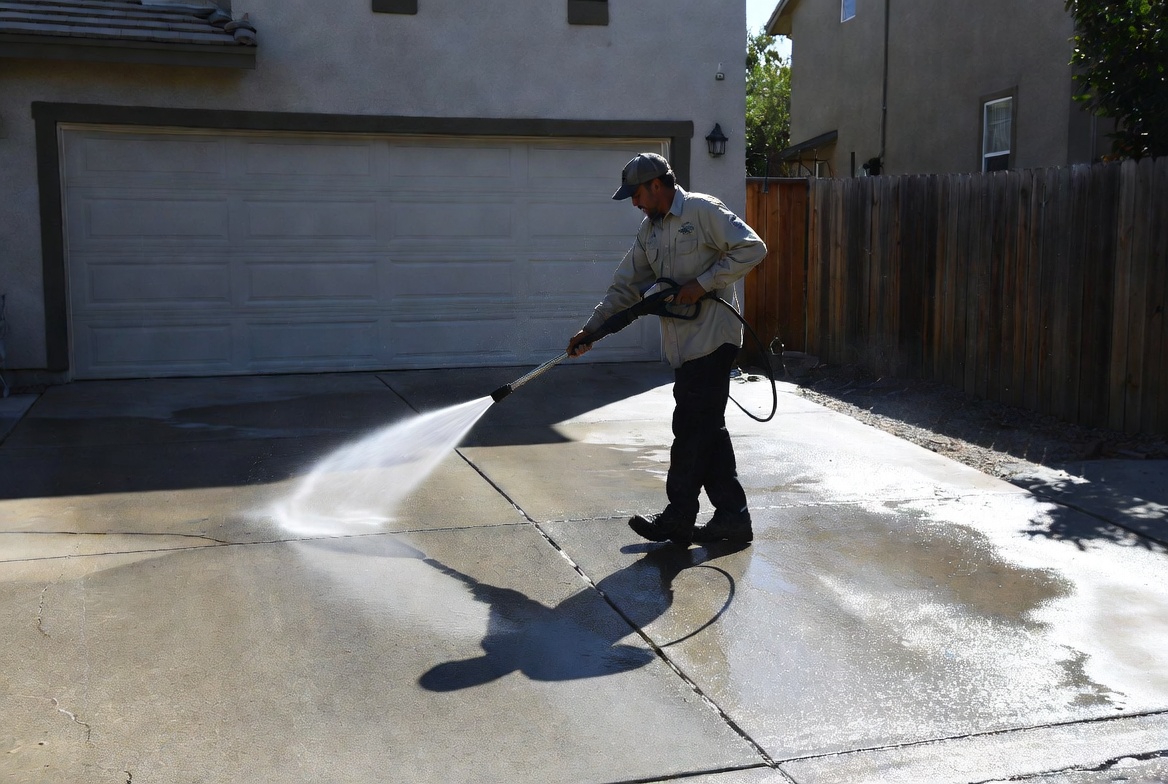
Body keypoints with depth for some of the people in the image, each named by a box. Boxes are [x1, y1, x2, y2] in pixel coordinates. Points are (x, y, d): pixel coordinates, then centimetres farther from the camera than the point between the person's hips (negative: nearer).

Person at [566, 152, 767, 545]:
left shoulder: (702, 210, -8)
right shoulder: (649, 231, 16)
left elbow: (751, 248, -14)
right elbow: (625, 288, 17)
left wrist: (703, 283, -16)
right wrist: (590, 330, 10)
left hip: (712, 339, -8)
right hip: (684, 346, 8)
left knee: (691, 428, -5)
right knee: (708, 429, 9)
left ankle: (678, 518, 5)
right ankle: (732, 517, 16)